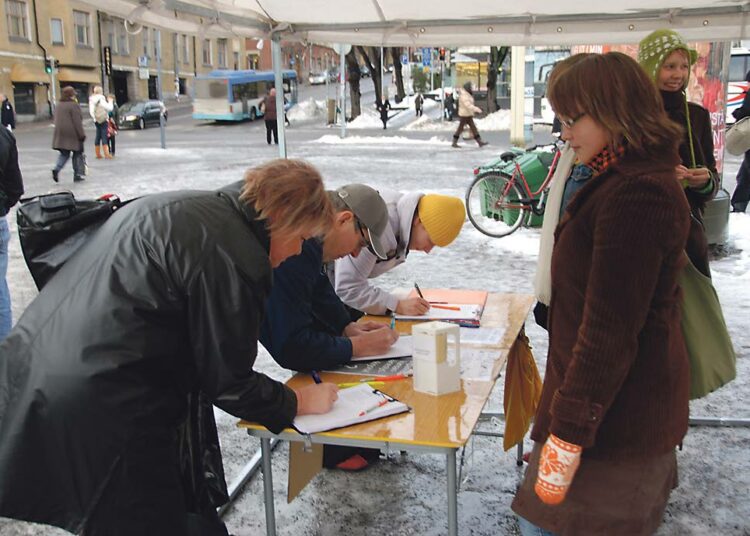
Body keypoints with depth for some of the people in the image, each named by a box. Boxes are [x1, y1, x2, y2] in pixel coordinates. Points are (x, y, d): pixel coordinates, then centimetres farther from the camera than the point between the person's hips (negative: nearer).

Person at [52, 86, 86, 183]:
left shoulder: (58, 105, 11)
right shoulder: (73, 105, -12)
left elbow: (57, 120, 15)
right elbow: (77, 122, -15)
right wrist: (82, 135, -11)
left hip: (61, 134, 6)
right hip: (73, 134, -6)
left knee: (64, 153, 13)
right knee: (77, 154, 5)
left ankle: (57, 169, -10)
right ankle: (78, 175, 7)